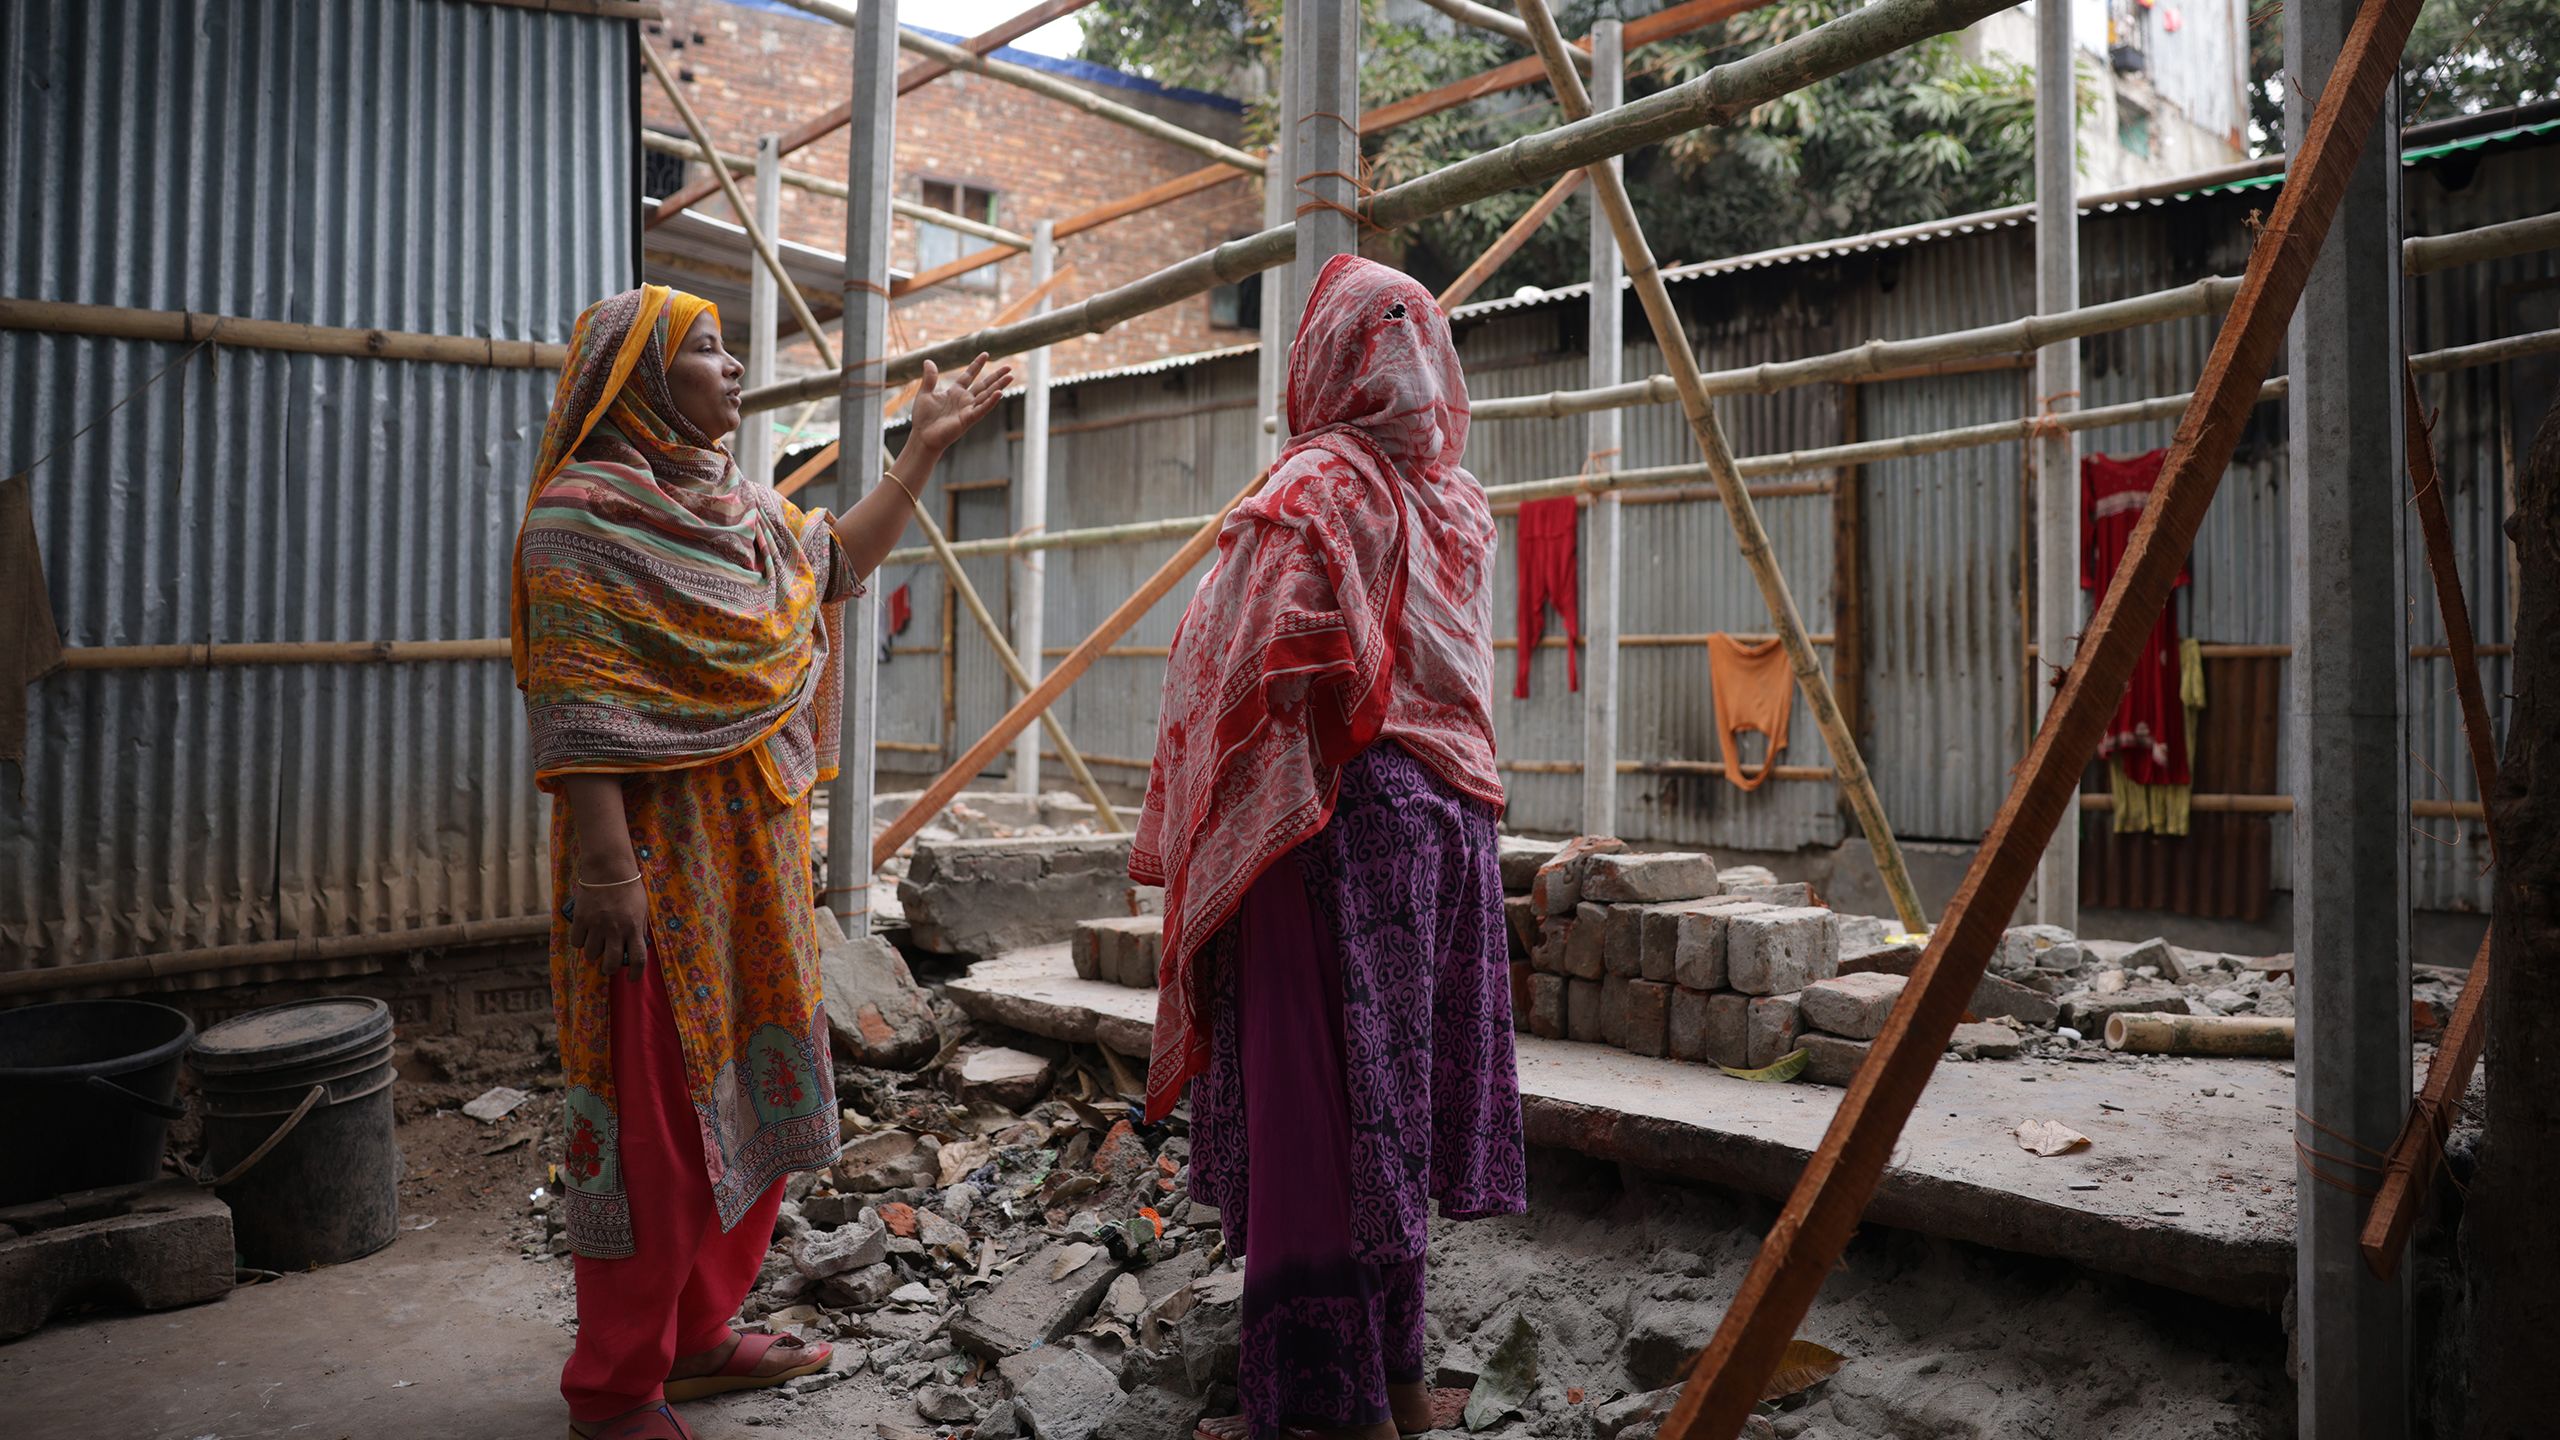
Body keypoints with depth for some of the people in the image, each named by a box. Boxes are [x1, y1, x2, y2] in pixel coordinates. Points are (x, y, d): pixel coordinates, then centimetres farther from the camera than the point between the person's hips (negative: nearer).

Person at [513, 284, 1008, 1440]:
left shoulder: (737, 504, 15)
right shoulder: (583, 514, -11)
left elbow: (839, 559, 29)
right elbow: (577, 706, -18)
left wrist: (923, 448, 26)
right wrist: (603, 861, -24)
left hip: (754, 853, 9)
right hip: (661, 858, -9)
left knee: (746, 1088, 15)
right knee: (659, 1109, -1)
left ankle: (695, 1334, 31)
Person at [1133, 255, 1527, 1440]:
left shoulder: (1312, 489, -9)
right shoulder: (1462, 500, 13)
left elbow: (1246, 674, -14)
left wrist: (1186, 838, -6)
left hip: (1336, 821, -7)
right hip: (1451, 811, 7)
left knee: (1314, 1094, -1)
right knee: (1400, 1086, 13)